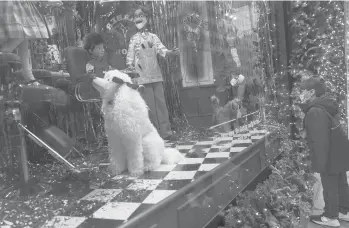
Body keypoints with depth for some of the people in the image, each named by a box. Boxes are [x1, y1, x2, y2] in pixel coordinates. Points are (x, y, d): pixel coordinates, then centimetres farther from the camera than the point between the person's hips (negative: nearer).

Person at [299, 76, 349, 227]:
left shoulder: (315, 111, -26)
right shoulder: (325, 105, 5)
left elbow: (320, 140, -28)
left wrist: (319, 162, -24)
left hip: (329, 156, -10)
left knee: (330, 187, 6)